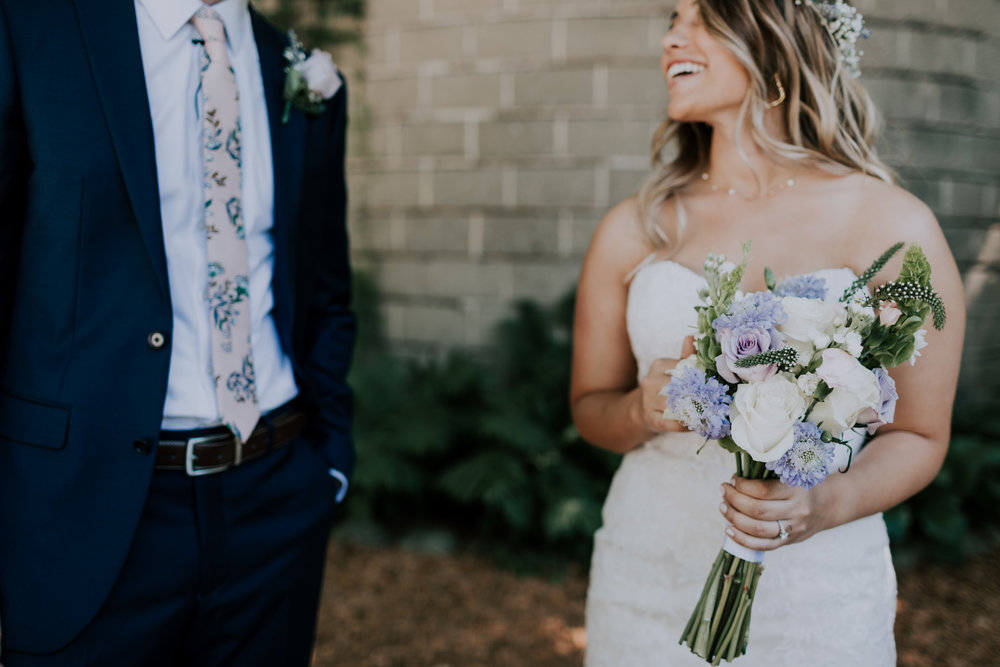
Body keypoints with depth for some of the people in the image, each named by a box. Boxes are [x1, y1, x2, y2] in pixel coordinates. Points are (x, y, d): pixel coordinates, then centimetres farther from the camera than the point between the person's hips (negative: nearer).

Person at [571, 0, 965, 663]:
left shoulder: (894, 227, -7)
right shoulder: (632, 229, 0)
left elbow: (919, 435, -2)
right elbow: (589, 405, 7)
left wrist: (825, 506, -20)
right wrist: (643, 410, -14)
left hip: (815, 591, -2)